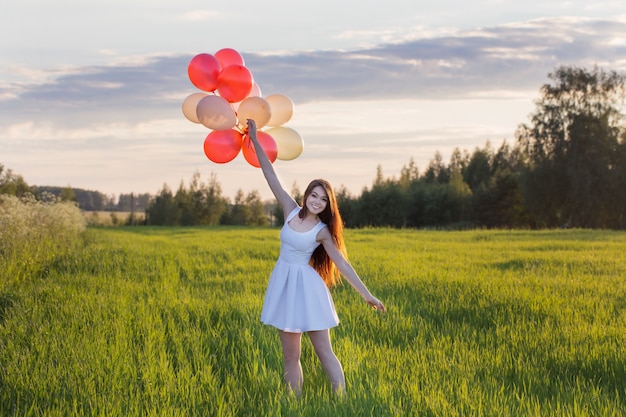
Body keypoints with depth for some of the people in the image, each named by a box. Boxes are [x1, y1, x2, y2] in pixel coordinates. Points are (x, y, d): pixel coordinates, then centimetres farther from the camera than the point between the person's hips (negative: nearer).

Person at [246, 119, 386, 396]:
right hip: (284, 283, 3)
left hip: (307, 285, -3)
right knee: (290, 355, 5)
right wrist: (255, 141, 0)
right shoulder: (291, 211, 1)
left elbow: (342, 263, -5)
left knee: (324, 351, -3)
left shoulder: (322, 231, -6)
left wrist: (366, 294, -9)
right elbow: (271, 176, 1)